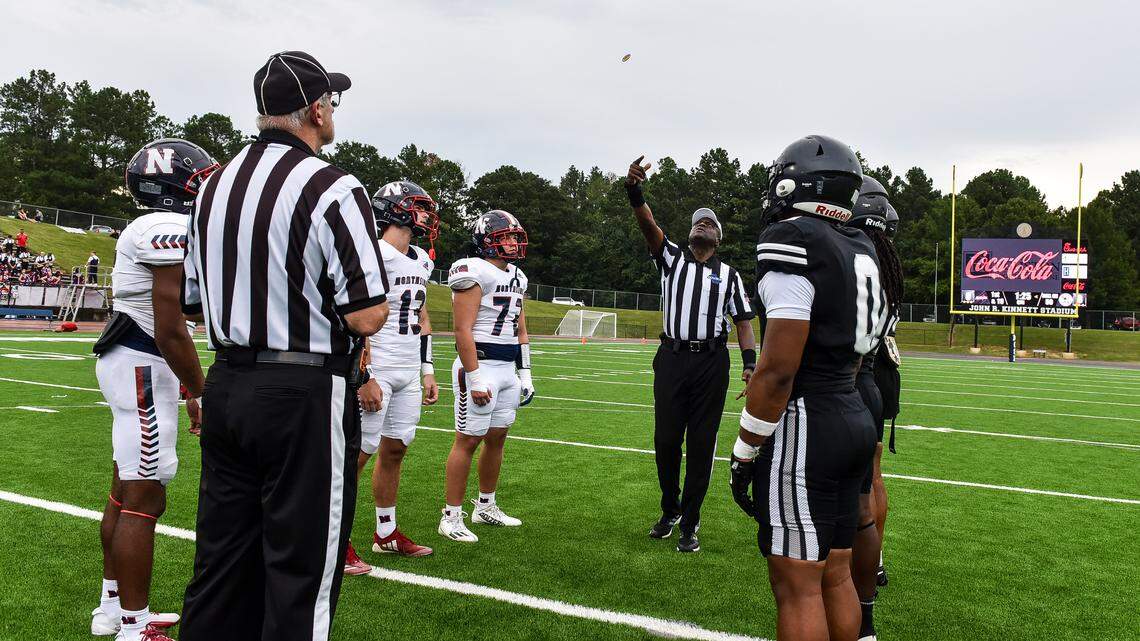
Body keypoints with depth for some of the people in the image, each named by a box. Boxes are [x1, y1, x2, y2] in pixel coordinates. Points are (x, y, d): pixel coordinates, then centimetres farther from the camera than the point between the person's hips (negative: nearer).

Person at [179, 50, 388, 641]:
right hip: (305, 397, -7)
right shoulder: (331, 189, -14)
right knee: (299, 571, 5)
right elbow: (367, 316, -17)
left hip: (226, 387, 7)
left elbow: (193, 300, 15)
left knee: (222, 560, 17)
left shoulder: (215, 185, 9)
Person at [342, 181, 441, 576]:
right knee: (359, 452, -3)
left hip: (408, 375, 8)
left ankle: (386, 533, 25)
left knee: (394, 450, 13)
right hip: (376, 372, -8)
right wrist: (364, 377, -19)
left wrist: (428, 371, 17)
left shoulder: (422, 261, 14)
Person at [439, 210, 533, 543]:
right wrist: (474, 378, -20)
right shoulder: (475, 272, -11)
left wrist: (525, 373, 17)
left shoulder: (516, 277, 15)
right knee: (468, 440, -4)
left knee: (497, 438, 14)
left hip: (508, 369, 8)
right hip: (480, 366, -8)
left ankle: (486, 506, 27)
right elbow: (463, 330, -16)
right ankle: (451, 516, 4)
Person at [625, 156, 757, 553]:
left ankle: (690, 524, 11)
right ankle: (669, 510, 24)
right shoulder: (672, 258, 10)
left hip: (711, 361, 0)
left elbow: (743, 320, 10)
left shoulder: (729, 275, 13)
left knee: (701, 444, 2)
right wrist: (635, 193, -26)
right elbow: (649, 226, -7)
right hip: (672, 357, 0)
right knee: (666, 439, 3)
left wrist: (750, 362, -4)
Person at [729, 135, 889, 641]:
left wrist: (745, 452, -12)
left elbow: (778, 369, -19)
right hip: (854, 420, 9)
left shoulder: (793, 242, -16)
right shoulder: (862, 252, 12)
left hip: (803, 430, -9)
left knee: (797, 585, 1)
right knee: (835, 575, 17)